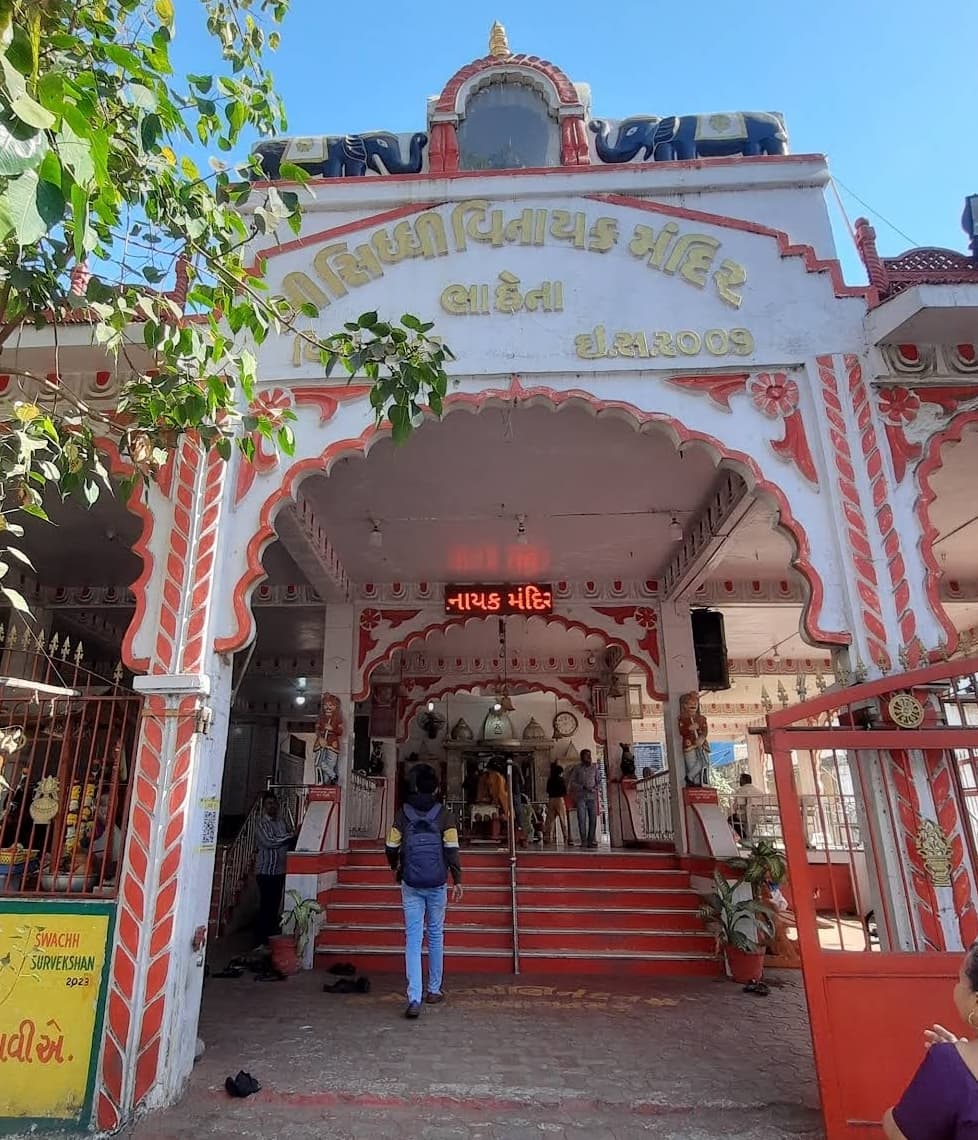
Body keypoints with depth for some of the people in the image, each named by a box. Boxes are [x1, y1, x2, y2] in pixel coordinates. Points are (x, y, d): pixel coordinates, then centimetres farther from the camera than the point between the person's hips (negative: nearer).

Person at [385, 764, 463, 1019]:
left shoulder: (403, 813, 0)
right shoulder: (444, 814, -4)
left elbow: (392, 847, 3)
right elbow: (452, 850, -8)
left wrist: (395, 867, 23)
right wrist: (458, 880, -1)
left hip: (411, 884, 0)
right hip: (437, 884, 0)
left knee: (413, 939, 2)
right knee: (436, 935, 15)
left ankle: (414, 999, -6)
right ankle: (434, 990, 26)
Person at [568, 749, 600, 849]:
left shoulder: (594, 767, 10)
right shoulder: (576, 768, 6)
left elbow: (599, 780, 15)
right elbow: (572, 782, 3)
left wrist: (595, 788, -4)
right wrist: (583, 787, -10)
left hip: (592, 796, 2)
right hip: (581, 796, -1)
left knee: (593, 818, -3)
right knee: (582, 819, -5)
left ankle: (592, 840, 5)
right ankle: (584, 841, -1)